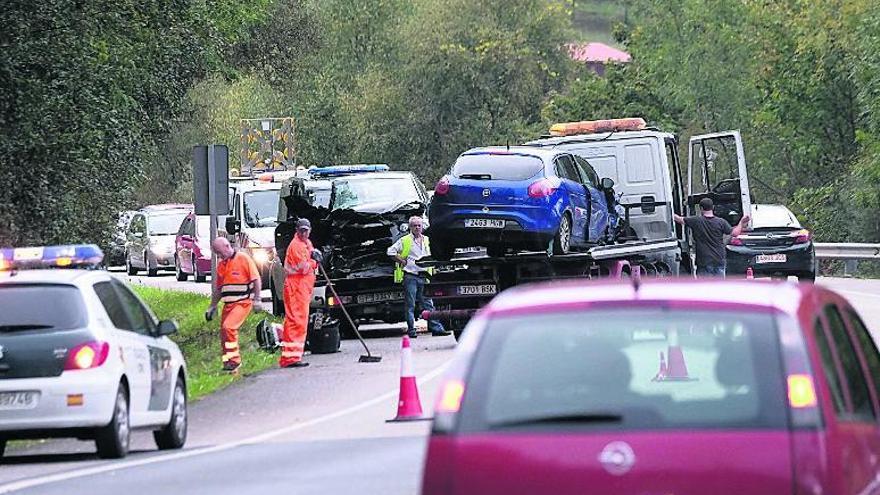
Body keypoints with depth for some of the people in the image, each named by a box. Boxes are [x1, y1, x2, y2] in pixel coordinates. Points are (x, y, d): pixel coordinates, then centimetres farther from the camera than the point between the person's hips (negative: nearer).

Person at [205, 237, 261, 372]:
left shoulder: (244, 259, -5)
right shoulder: (221, 265, 15)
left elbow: (256, 280, -7)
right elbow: (218, 288, 23)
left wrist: (257, 299, -15)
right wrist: (213, 306, 21)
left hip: (243, 302, -8)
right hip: (228, 304, 8)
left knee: (228, 327, -22)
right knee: (224, 334, 4)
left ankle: (234, 359, -14)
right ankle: (228, 361, 13)